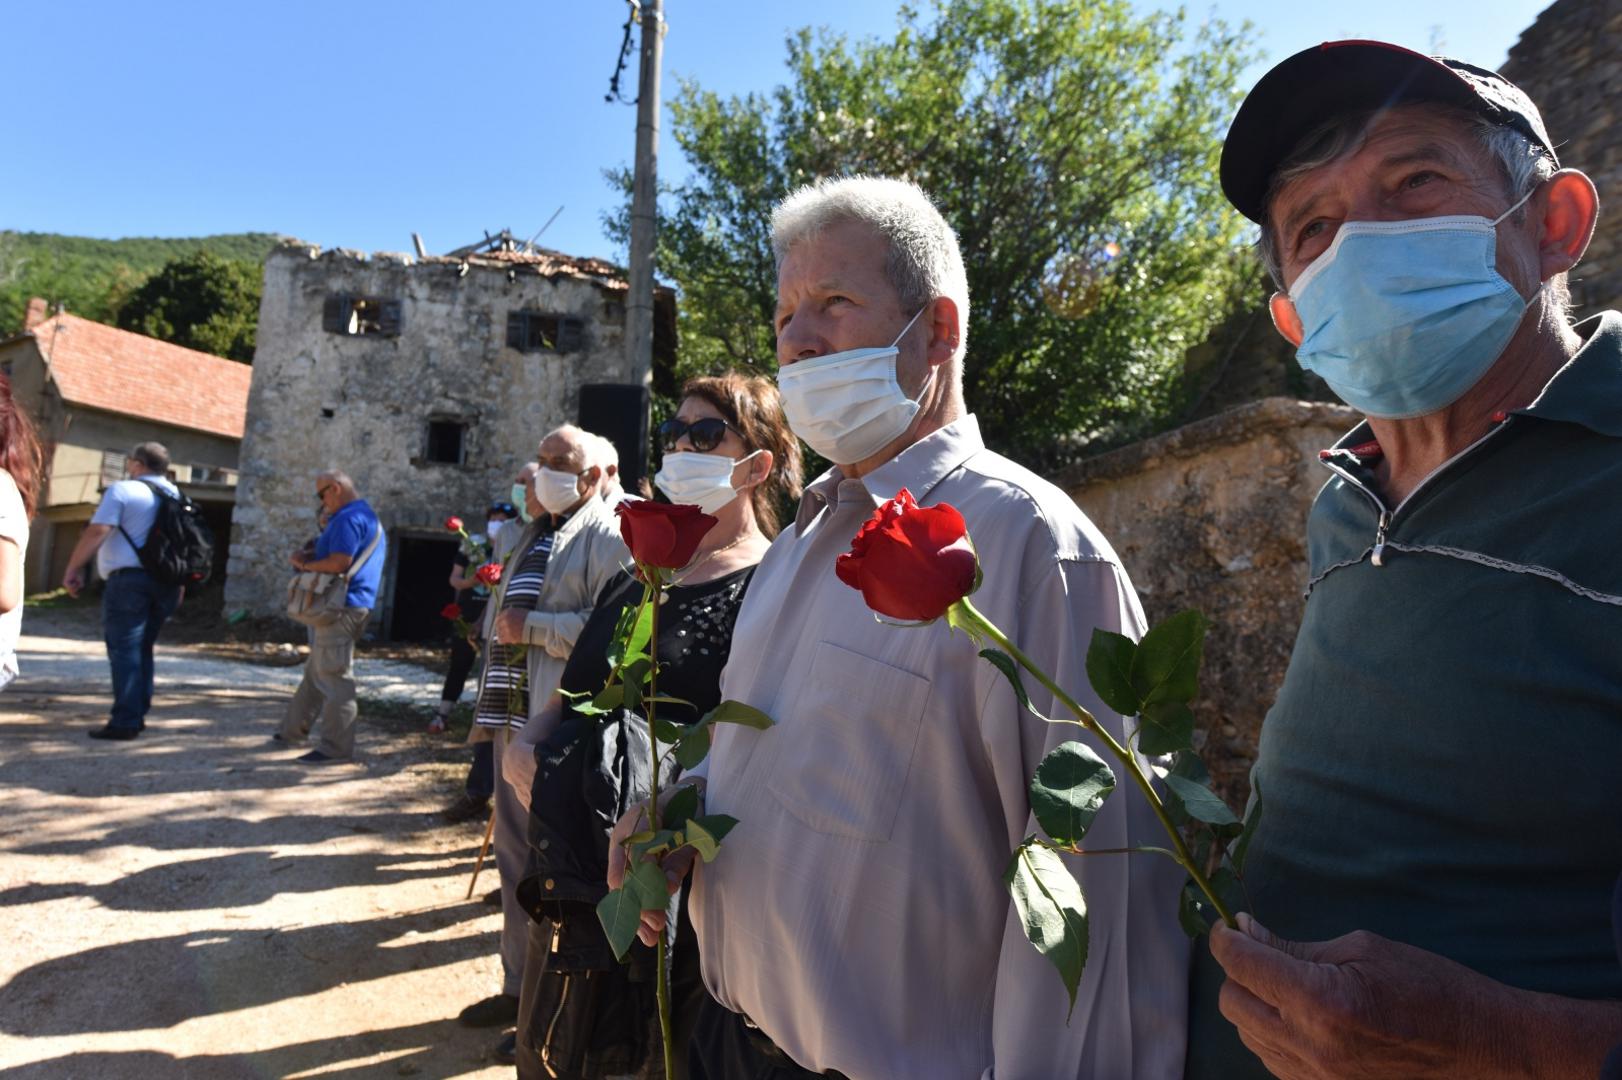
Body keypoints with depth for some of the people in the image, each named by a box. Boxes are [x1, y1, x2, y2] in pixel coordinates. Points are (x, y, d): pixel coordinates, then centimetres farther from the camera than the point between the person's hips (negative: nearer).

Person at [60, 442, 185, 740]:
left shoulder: (122, 491, -5)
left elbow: (96, 532, -14)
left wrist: (73, 570, -7)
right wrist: (179, 585, 22)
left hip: (129, 578, -6)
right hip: (165, 582, 7)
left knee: (124, 649, -5)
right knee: (142, 649, 15)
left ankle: (124, 722, -7)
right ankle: (138, 715, 16)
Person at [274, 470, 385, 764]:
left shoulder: (348, 518, -14)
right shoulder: (369, 516, 19)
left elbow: (339, 563, -24)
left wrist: (304, 564, -7)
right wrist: (310, 557, 10)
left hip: (341, 606, -11)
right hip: (357, 605, 11)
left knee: (333, 675, -7)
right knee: (316, 671, 19)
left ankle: (336, 747, -3)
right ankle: (293, 730, 29)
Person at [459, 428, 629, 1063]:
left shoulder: (606, 538, -9)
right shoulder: (532, 537, 21)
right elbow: (497, 613, 25)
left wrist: (531, 626, -17)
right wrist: (499, 619, 6)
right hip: (514, 715, 9)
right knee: (515, 854, 18)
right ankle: (520, 985, 34)